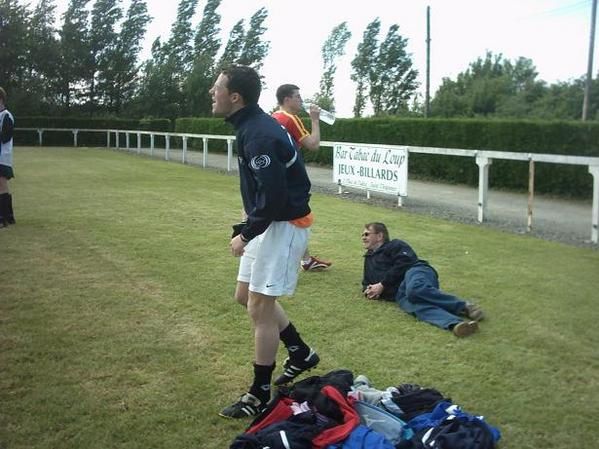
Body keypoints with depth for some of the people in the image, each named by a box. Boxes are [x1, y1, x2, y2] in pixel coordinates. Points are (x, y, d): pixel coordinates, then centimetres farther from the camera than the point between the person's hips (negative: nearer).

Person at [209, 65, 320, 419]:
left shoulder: (260, 135, -24)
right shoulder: (253, 126, 8)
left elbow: (273, 197, -28)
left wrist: (246, 235, -17)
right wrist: (249, 230, 13)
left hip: (284, 225, -10)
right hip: (270, 222, 10)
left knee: (259, 308, -3)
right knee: (246, 295, 18)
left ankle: (259, 397, 13)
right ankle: (301, 354, 34)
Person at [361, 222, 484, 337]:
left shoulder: (395, 246, 13)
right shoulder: (369, 260, 35)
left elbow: (402, 264, -4)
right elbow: (367, 283, 41)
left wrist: (382, 285, -5)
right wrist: (369, 290, 16)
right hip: (400, 295, 4)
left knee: (415, 290, -43)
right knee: (419, 307, -34)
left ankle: (464, 307, -36)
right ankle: (456, 324, -61)